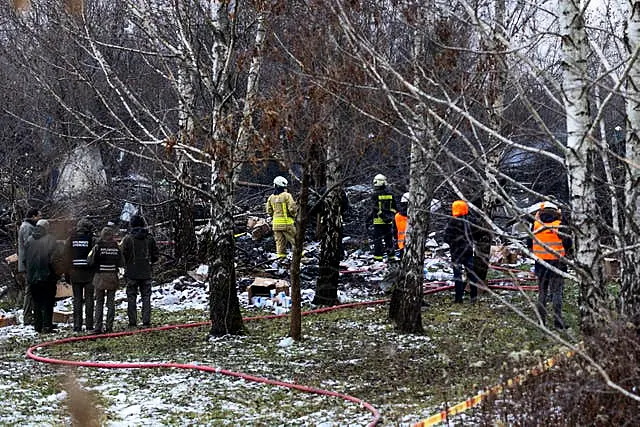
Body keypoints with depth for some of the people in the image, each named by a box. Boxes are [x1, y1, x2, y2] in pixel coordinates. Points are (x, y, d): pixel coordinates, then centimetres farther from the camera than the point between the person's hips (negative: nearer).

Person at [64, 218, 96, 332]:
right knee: (89, 299, 5)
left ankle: (77, 325, 4)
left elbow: (66, 257, 4)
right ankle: (89, 325, 3)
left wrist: (67, 274, 9)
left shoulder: (70, 239, 2)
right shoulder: (91, 240, -8)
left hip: (75, 274, 2)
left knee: (77, 299, 7)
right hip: (89, 274, -2)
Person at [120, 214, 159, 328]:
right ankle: (146, 322, 3)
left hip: (132, 273, -2)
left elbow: (122, 255, -8)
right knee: (146, 297, 7)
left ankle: (132, 322, 1)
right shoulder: (149, 238, 0)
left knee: (131, 297, 4)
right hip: (146, 273, 2)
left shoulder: (128, 239, -8)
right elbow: (156, 256, 3)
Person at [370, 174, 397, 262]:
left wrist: (369, 217, -5)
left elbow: (374, 209, -14)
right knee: (389, 238, 12)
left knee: (378, 239, 0)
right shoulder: (390, 194, 5)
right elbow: (394, 208, 11)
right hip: (389, 221, 5)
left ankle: (378, 256, -3)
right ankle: (391, 256, 16)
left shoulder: (375, 195, -12)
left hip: (378, 221, -5)